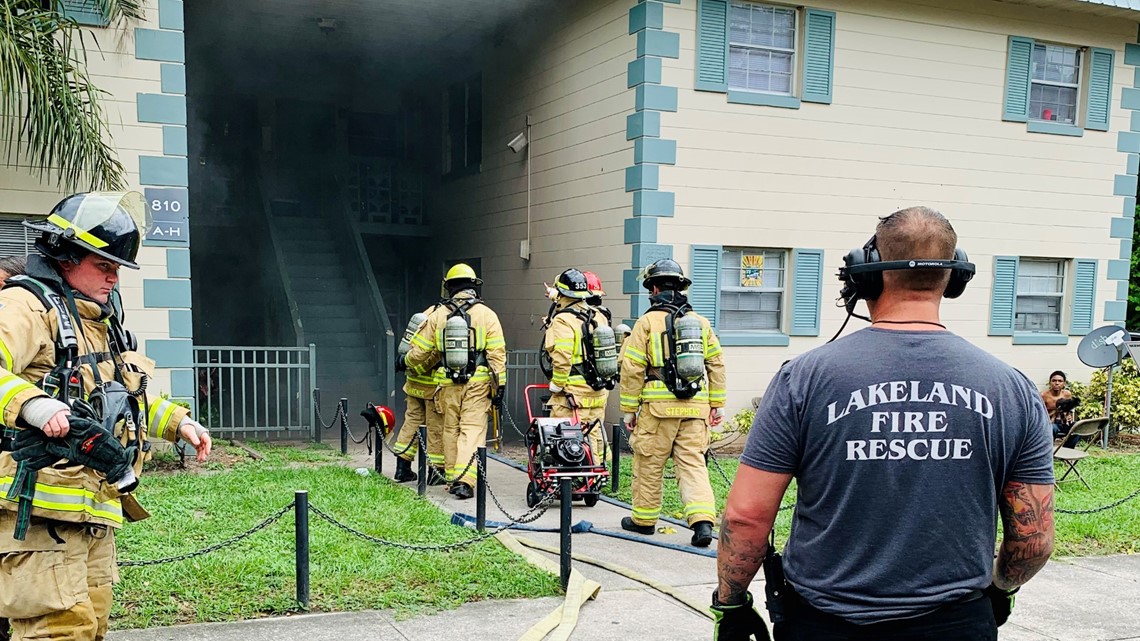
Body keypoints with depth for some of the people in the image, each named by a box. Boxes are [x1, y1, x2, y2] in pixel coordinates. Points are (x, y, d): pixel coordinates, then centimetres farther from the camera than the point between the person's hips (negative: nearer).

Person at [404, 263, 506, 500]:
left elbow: (420, 351, 8)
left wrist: (407, 363, 30)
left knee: (451, 430, 14)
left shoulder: (438, 315, 4)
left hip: (448, 384, 2)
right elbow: (497, 353, -7)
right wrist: (499, 386, -3)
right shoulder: (486, 314, -2)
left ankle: (453, 478, 21)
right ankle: (465, 480, -13)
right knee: (472, 430, -3)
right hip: (477, 383, -2)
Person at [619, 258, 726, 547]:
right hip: (695, 406, 4)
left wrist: (628, 408, 2)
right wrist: (717, 404, 16)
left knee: (649, 463, 10)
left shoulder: (647, 322, -3)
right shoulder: (701, 322, 11)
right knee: (693, 463, 5)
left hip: (659, 406, -4)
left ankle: (643, 518, 23)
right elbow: (716, 364, 11)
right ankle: (703, 521, -9)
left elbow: (632, 369, -5)